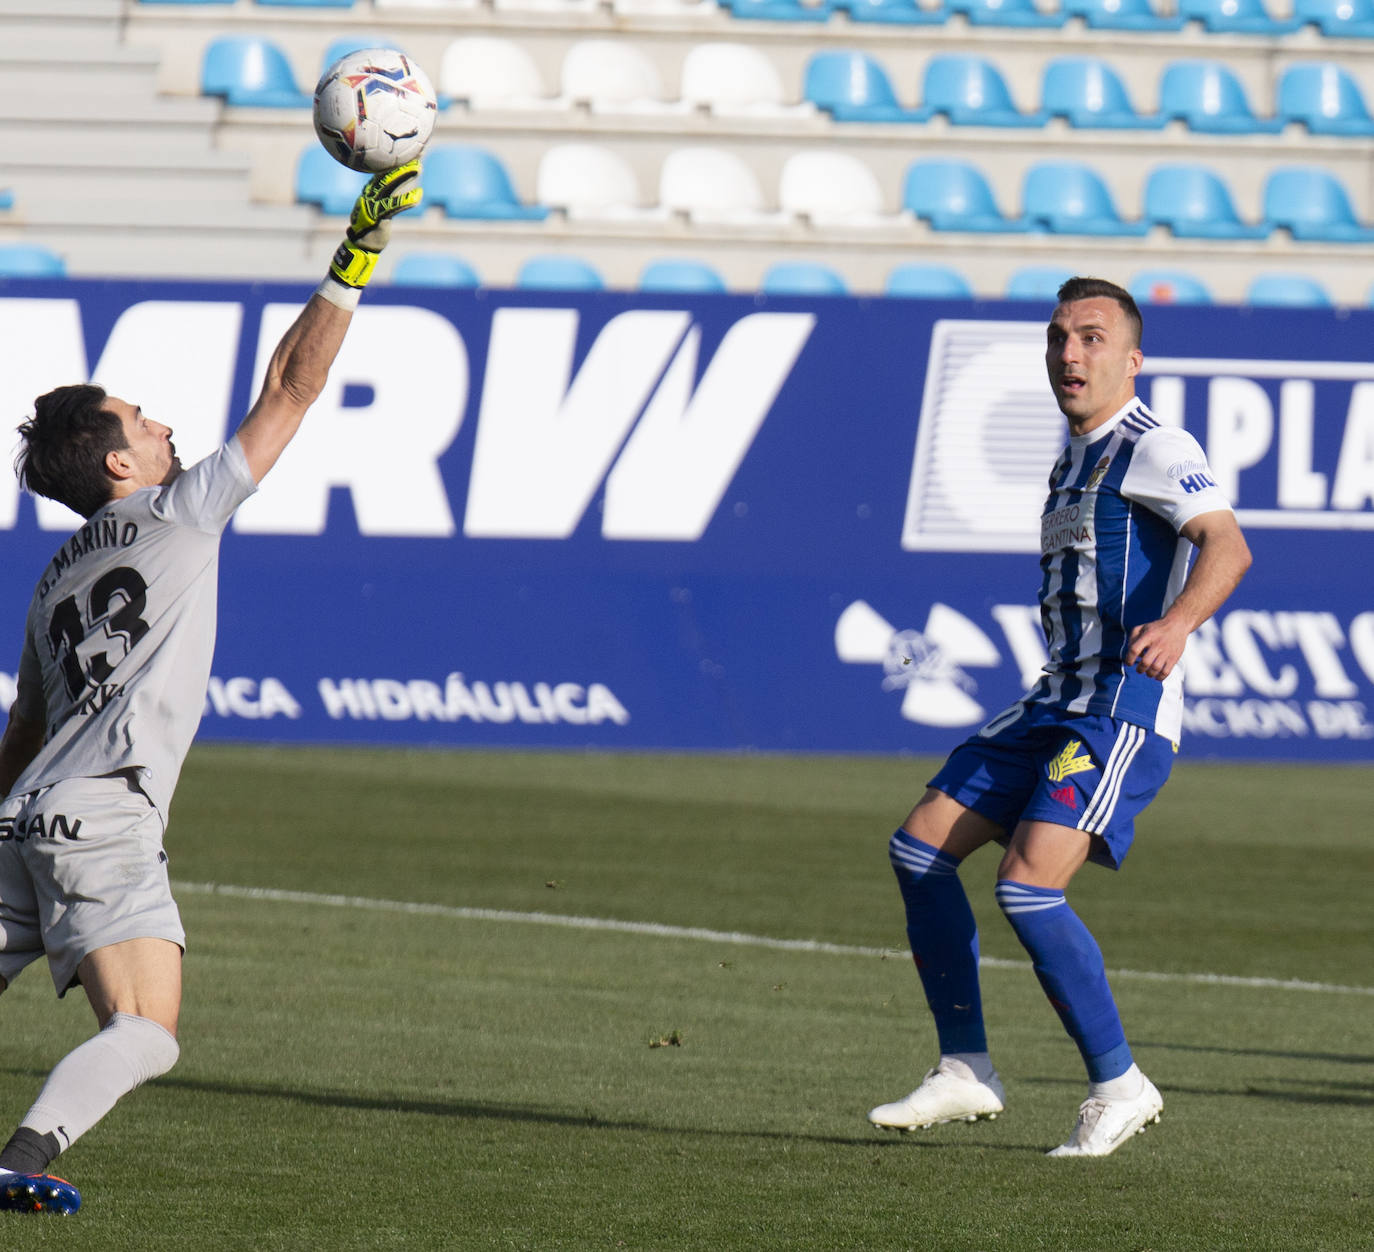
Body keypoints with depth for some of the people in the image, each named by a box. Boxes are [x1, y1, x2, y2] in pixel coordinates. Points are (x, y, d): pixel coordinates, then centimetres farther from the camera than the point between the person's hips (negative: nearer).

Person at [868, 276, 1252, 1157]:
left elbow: (1228, 546, -26)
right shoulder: (1077, 459, 19)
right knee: (920, 847, 5)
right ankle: (965, 1071, 11)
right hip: (1060, 702, 10)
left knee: (1029, 887, -21)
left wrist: (1177, 624, -43)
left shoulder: (1152, 449, -10)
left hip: (1127, 706, -10)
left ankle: (1119, 1086, -7)